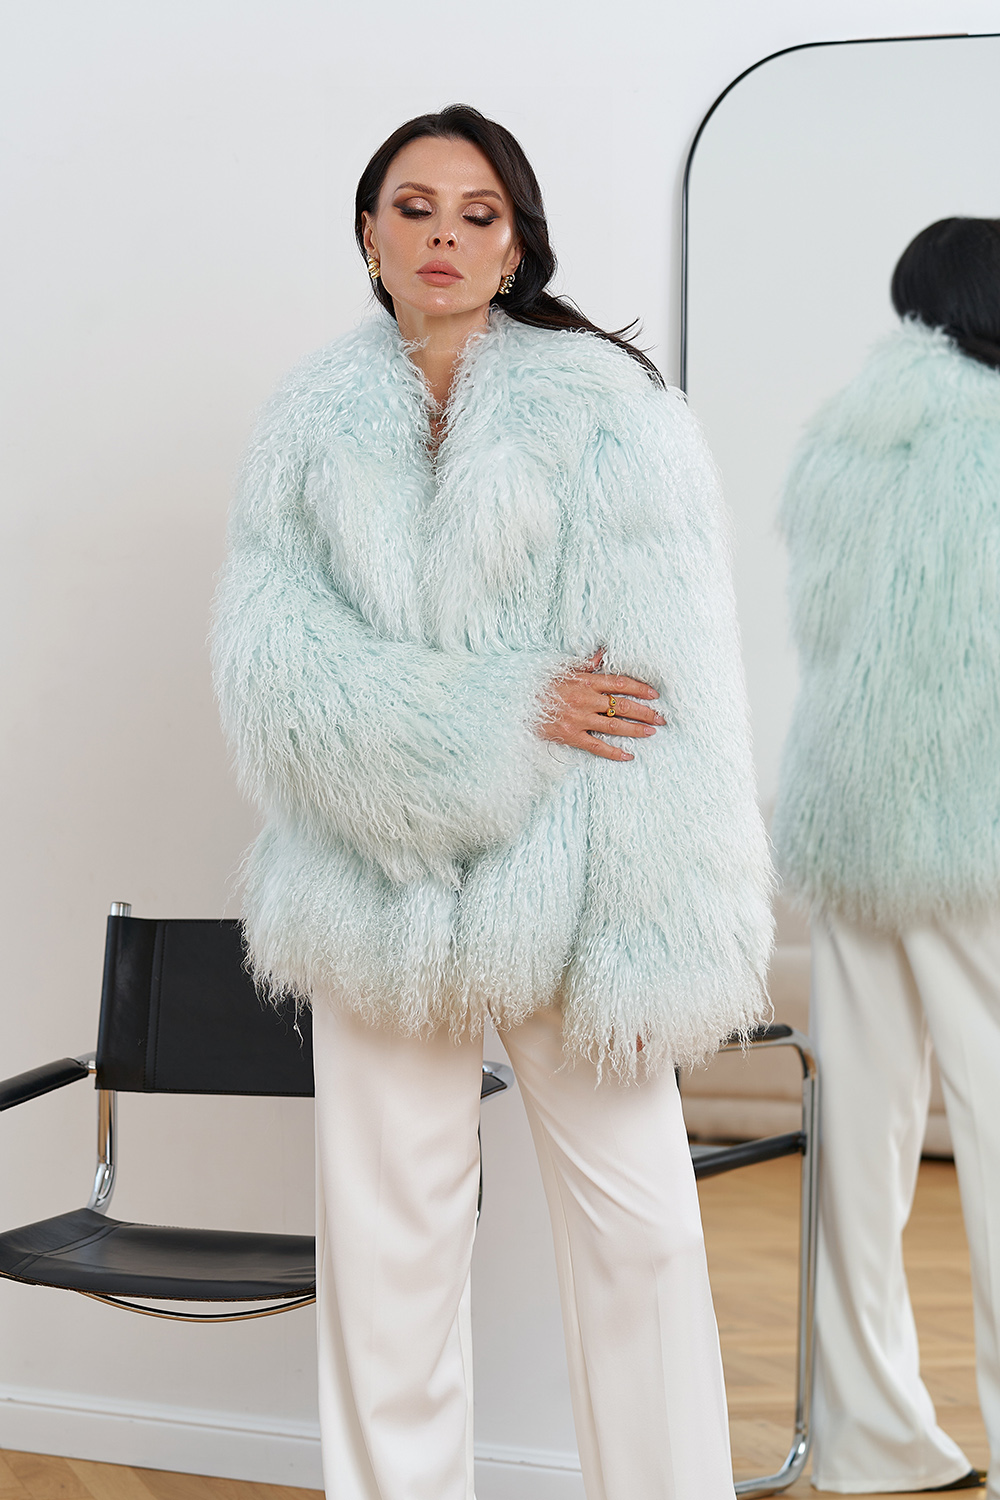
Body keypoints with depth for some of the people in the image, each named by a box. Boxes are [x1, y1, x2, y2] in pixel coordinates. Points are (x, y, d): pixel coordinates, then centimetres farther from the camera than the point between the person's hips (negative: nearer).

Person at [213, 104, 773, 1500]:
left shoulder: (604, 406, -1)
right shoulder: (309, 427, 8)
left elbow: (670, 698, -7)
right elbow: (266, 658, -4)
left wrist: (656, 941, -15)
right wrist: (491, 715, -16)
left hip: (556, 886, -2)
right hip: (378, 890, 2)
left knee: (639, 1225, 0)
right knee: (388, 1242, 8)